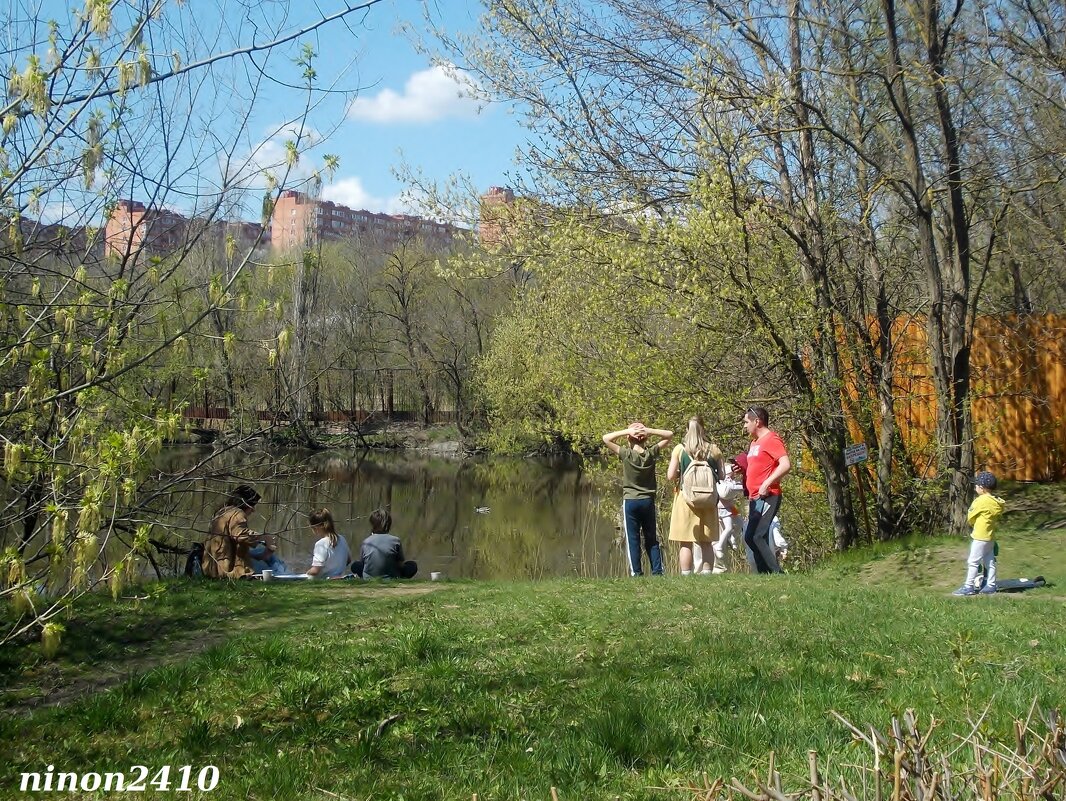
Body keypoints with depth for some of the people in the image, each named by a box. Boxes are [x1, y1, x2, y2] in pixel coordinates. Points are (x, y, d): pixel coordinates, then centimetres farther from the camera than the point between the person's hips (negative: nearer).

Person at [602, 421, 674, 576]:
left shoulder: (626, 454, -10)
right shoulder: (651, 453, -3)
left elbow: (606, 438, -6)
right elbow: (669, 434, 6)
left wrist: (627, 431, -9)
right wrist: (648, 431, -6)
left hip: (630, 502, -3)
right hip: (648, 501, 3)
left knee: (633, 539, 1)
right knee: (651, 539, 12)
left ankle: (636, 573, -2)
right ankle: (657, 571, 7)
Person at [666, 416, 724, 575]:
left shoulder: (679, 449, -5)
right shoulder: (714, 450, 1)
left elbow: (671, 476, -7)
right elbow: (721, 476, 4)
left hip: (686, 498, -2)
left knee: (686, 543, 2)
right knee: (706, 542, 11)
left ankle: (686, 575, 0)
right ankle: (707, 573, 9)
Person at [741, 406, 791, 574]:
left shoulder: (771, 439, -9)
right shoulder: (754, 443, 21)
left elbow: (786, 465, -20)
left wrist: (766, 484, -23)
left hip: (767, 497, -10)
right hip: (755, 498, 10)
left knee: (753, 537, -18)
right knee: (755, 538, 9)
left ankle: (776, 572, -15)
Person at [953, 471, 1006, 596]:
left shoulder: (981, 501, -17)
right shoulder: (997, 502, 5)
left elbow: (970, 518, -9)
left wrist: (973, 523, 12)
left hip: (980, 537, -8)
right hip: (990, 536, 8)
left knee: (973, 561, -5)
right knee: (989, 562, 13)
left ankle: (969, 587, -5)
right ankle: (991, 585, 17)